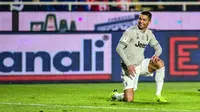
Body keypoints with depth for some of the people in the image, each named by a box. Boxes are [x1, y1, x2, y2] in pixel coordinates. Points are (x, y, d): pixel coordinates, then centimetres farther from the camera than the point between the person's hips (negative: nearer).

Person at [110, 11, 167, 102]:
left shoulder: (149, 34, 6)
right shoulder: (130, 31, -14)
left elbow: (158, 47, 17)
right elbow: (119, 48, -17)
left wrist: (156, 55, -9)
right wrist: (128, 65, -24)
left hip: (141, 64, 6)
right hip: (130, 67, -6)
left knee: (160, 63, -21)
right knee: (129, 99, -15)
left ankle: (158, 95, -13)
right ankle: (115, 95, 22)